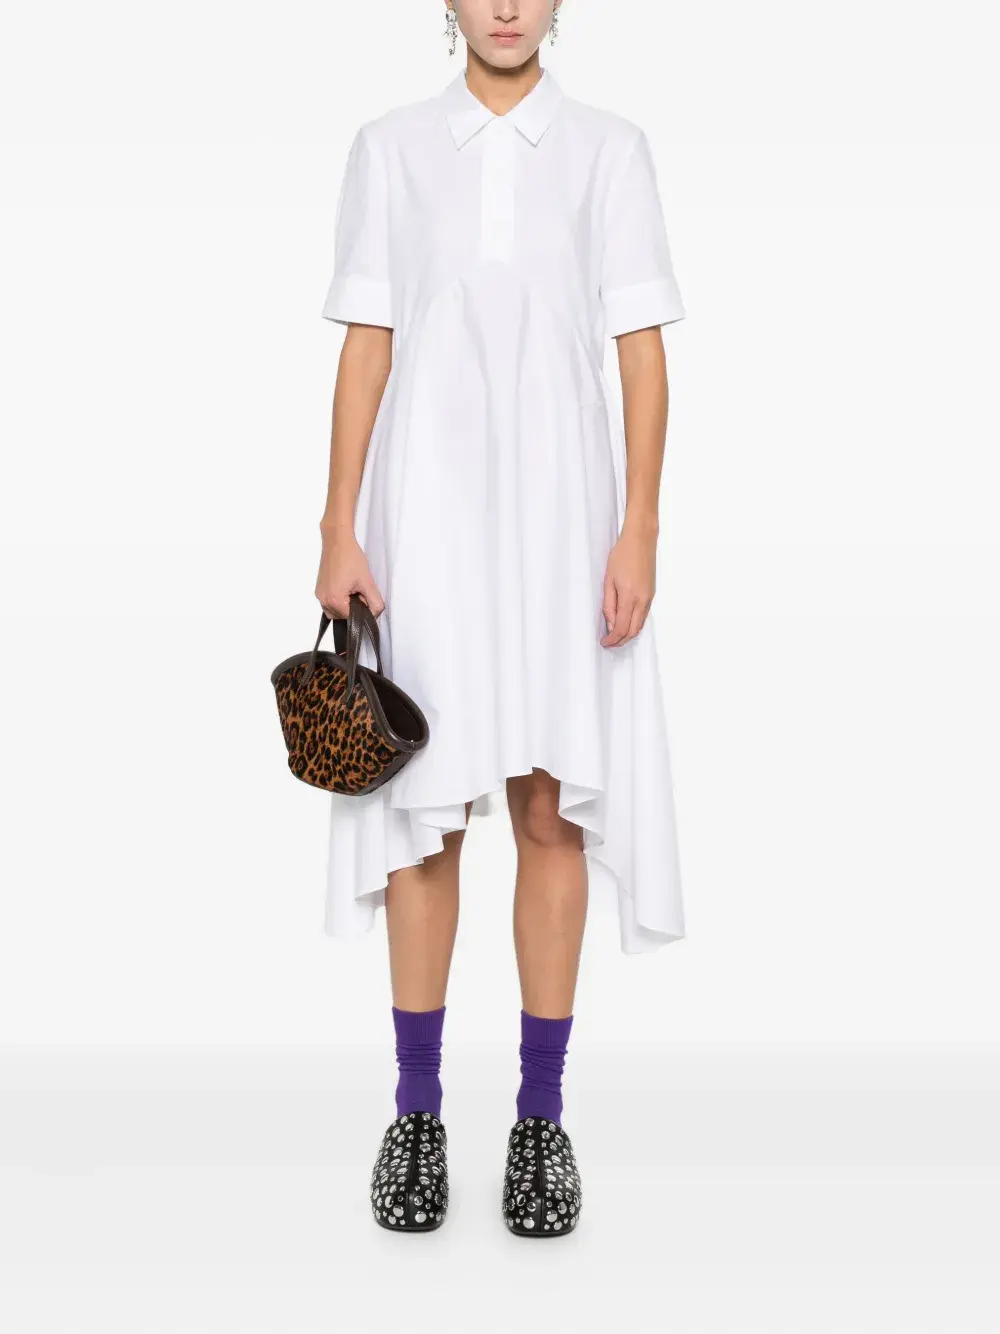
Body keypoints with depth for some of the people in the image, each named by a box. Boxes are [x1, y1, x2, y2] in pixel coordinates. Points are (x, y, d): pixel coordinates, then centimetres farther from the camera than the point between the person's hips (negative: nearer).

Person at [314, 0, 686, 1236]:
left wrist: (639, 530, -6)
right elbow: (364, 347, 5)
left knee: (553, 809, 1)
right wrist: (339, 529, -2)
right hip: (427, 510, 1)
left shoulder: (609, 149, 6)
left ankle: (541, 1118, 13)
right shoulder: (390, 148, 8)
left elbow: (642, 351, 2)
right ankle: (418, 1112, 15)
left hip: (560, 513, 0)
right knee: (422, 808, 2)